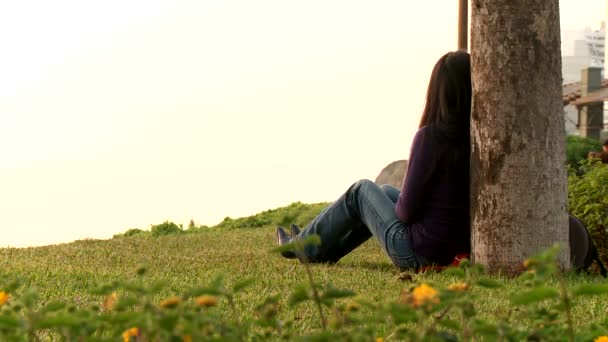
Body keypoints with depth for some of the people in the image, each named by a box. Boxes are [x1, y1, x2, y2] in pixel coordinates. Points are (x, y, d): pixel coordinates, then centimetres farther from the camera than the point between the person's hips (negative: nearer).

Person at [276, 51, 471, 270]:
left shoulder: (430, 137, -21)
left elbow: (408, 209, -17)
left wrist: (400, 211, 6)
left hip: (417, 253, -6)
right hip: (461, 249, 6)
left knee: (361, 191, 19)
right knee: (385, 192, 30)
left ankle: (306, 248, 37)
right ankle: (322, 252, 46)